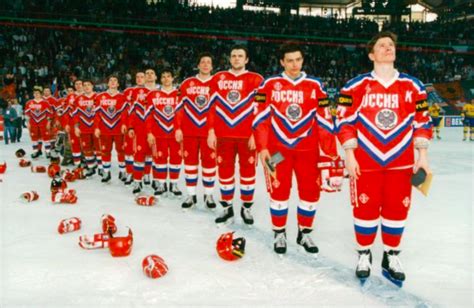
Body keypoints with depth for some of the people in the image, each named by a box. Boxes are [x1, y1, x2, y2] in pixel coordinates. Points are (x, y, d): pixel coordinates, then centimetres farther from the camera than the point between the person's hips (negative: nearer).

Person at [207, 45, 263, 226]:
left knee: (248, 171, 7)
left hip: (247, 135, -2)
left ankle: (246, 208, 21)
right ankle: (227, 208, 22)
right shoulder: (218, 79, 9)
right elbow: (213, 107, 9)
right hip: (223, 134, 2)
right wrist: (211, 131, 3)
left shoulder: (256, 80, 1)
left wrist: (256, 133, -8)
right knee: (224, 171, 8)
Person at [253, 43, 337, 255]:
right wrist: (262, 148, -7)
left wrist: (330, 151, 2)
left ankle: (304, 233, 24)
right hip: (277, 147, -1)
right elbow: (261, 118, -1)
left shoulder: (315, 86, 4)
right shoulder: (269, 85, 0)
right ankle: (279, 233, 22)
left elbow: (324, 120, 4)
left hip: (307, 148, 2)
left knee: (310, 191, 4)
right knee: (279, 191, 3)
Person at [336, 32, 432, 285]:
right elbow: (344, 121, -3)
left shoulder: (412, 86, 6)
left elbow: (422, 121, 9)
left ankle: (391, 256, 26)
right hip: (364, 161, -2)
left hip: (401, 162, 2)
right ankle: (364, 254, 24)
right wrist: (349, 155, -7)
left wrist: (422, 155, 4)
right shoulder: (356, 86, -2)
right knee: (365, 208, 4)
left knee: (397, 209, 8)